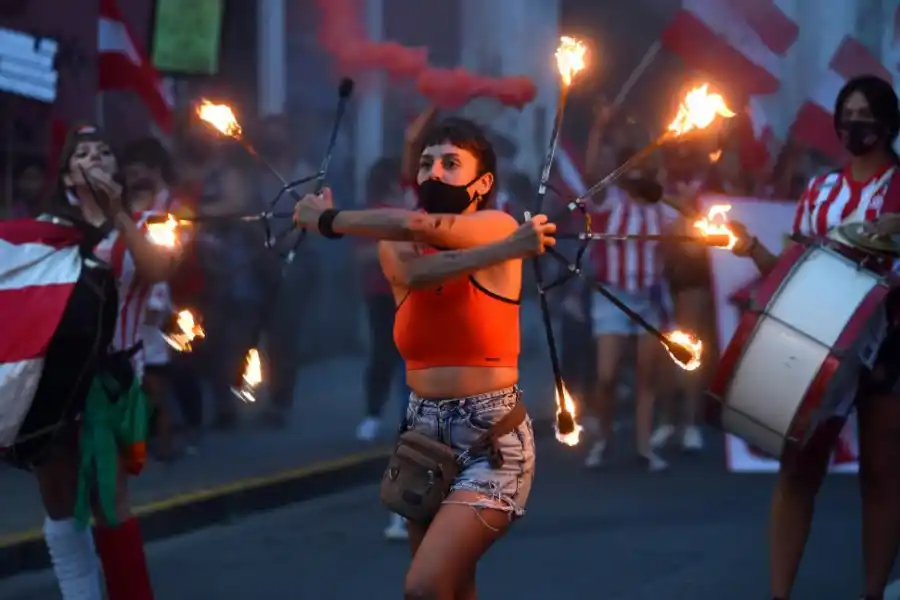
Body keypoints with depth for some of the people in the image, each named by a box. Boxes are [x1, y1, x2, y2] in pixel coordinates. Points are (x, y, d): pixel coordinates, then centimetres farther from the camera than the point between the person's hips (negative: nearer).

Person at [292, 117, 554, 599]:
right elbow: (415, 272, -19)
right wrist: (500, 253, -30)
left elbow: (419, 225, -24)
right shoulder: (394, 251, 4)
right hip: (424, 437, 6)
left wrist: (328, 220, -13)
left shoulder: (501, 228, -8)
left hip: (492, 439, -6)